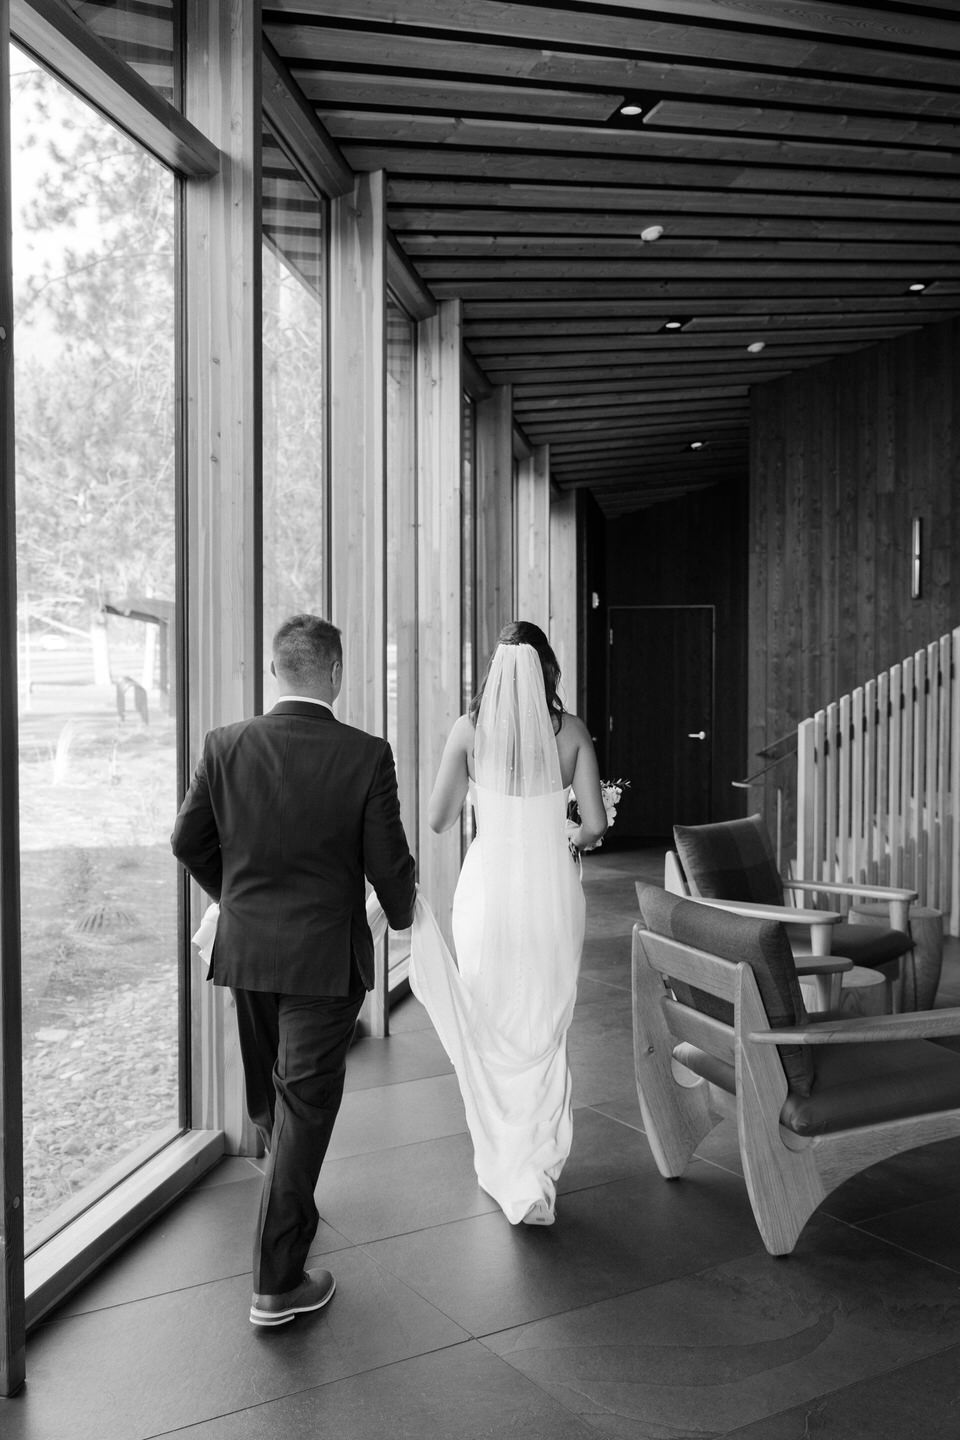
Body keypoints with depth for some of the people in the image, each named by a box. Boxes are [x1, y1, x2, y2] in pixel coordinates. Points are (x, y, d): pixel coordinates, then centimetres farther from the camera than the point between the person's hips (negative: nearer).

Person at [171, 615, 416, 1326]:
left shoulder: (226, 745, -7)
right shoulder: (366, 755, -16)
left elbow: (188, 841, 2)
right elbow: (388, 863, -11)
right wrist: (402, 911, 11)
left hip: (245, 948, 4)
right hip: (326, 955, -4)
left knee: (269, 1095, 25)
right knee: (305, 1107, 5)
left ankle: (290, 1200, 53)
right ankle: (278, 1282, 13)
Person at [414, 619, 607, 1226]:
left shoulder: (469, 728, -5)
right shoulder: (571, 730, -4)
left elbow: (439, 818, -3)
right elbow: (596, 824, -6)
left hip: (489, 885, -1)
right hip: (553, 887, 1)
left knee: (490, 1033, 14)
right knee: (546, 1033, 14)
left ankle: (507, 1170, 18)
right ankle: (540, 1171, 16)